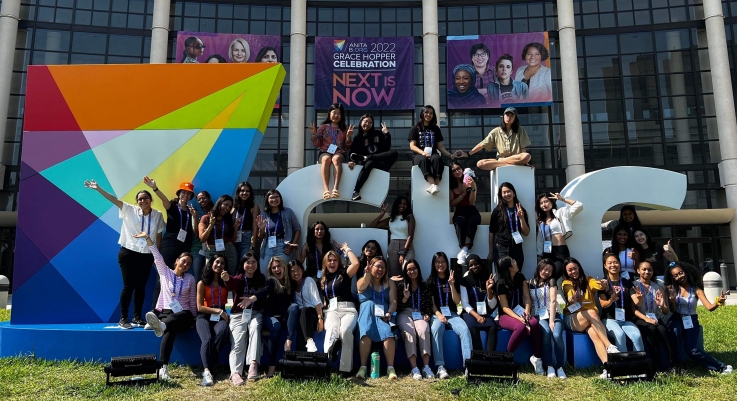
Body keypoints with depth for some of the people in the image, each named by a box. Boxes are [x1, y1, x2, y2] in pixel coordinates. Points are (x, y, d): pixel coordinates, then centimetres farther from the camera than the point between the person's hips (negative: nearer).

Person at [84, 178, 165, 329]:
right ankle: (123, 319, 5)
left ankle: (137, 317, 18)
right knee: (128, 286, -2)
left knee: (141, 286, 8)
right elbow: (114, 199, -11)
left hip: (147, 256, 2)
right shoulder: (130, 210, -3)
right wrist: (98, 188, -22)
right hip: (128, 253, -2)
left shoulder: (158, 215, 1)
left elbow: (158, 236, 6)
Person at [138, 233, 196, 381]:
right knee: (170, 329, -36)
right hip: (165, 312, 0)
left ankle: (161, 326, -78)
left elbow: (193, 300, 16)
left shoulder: (190, 279, 13)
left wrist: (194, 318, 13)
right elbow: (157, 256, 1)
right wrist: (148, 239, -9)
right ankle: (163, 367, -54)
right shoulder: (165, 272, 11)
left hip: (183, 315, 0)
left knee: (173, 319, -39)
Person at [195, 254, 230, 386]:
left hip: (221, 317, 1)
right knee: (207, 339, -34)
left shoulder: (226, 283, 18)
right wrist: (219, 311, -4)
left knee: (222, 333, -35)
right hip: (204, 316, -1)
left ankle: (208, 370, -35)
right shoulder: (202, 283, 10)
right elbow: (200, 307, 3)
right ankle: (207, 372, -46)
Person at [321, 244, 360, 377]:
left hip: (348, 309, -2)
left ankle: (345, 368, -39)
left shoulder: (344, 274, 12)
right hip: (331, 310, 2)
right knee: (331, 329, -36)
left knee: (345, 330, -38)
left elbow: (356, 263, -8)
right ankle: (327, 359, -69)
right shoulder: (323, 279, 25)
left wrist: (347, 249, 8)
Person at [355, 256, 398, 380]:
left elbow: (393, 302, 7)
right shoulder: (363, 281, 12)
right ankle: (363, 366, -34)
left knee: (387, 332, -32)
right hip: (366, 314, -1)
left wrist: (389, 313, -15)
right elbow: (362, 286, -14)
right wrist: (367, 274, -35)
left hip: (383, 315, 1)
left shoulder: (390, 283, 18)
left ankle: (390, 368, -31)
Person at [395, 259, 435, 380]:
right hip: (405, 314, -1)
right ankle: (414, 368, -40)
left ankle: (426, 366, -36)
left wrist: (427, 315, -4)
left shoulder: (425, 286, 13)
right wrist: (405, 298, -15)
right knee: (409, 332, -35)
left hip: (420, 314, 1)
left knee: (423, 330, -34)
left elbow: (429, 305, 16)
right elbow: (398, 307, 3)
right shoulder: (401, 285, 8)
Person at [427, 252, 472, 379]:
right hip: (436, 314, -2)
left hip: (452, 314, 2)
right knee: (436, 329, -36)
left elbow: (457, 301, 3)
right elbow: (430, 302, 1)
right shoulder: (430, 281, 9)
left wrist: (452, 285, -10)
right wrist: (438, 314, -17)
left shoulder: (454, 280, 13)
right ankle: (440, 367, -42)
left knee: (465, 330, -30)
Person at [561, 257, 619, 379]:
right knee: (591, 313, -34)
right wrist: (572, 299, -37)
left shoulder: (588, 280, 15)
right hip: (572, 320, -2)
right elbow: (571, 299, -11)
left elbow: (599, 286, -8)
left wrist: (604, 285, -34)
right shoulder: (566, 283, 10)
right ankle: (610, 347, -41)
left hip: (590, 320, 2)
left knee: (594, 333, -33)